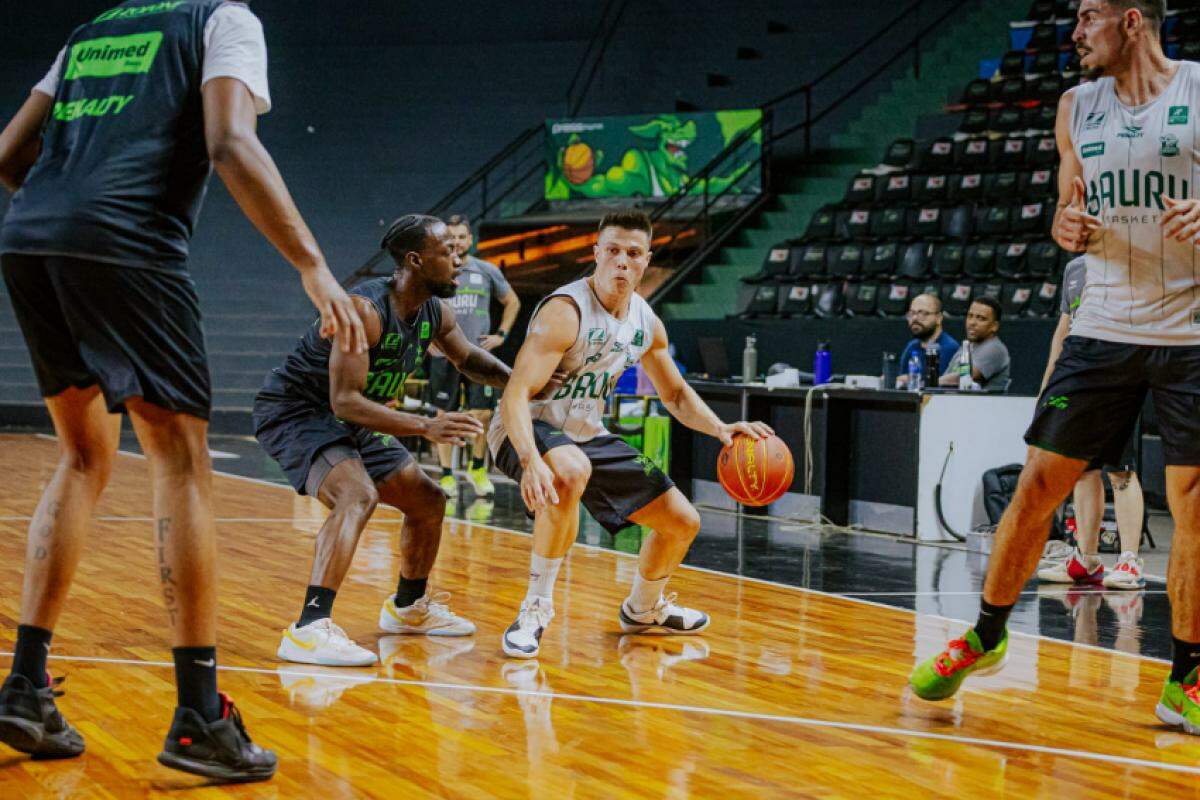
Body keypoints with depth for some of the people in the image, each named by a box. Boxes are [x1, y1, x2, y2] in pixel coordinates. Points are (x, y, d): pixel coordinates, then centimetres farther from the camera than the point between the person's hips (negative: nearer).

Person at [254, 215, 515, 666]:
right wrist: (426, 427, -41)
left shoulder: (434, 313, -3)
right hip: (293, 411, -9)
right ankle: (309, 629, -39)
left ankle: (408, 608, 37)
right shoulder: (365, 309, -30)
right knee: (359, 495, -34)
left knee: (429, 501, 15)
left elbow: (471, 361, 18)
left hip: (350, 422, 9)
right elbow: (345, 401, -34)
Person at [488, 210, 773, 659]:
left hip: (587, 435, 8)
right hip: (528, 432, -8)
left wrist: (720, 428, -4)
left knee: (683, 522, 7)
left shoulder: (646, 322, 0)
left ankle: (644, 610, 37)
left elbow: (676, 395, 15)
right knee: (571, 473, -43)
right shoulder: (565, 311, -24)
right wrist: (530, 461, -48)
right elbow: (515, 395, -32)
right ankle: (536, 606, -25)